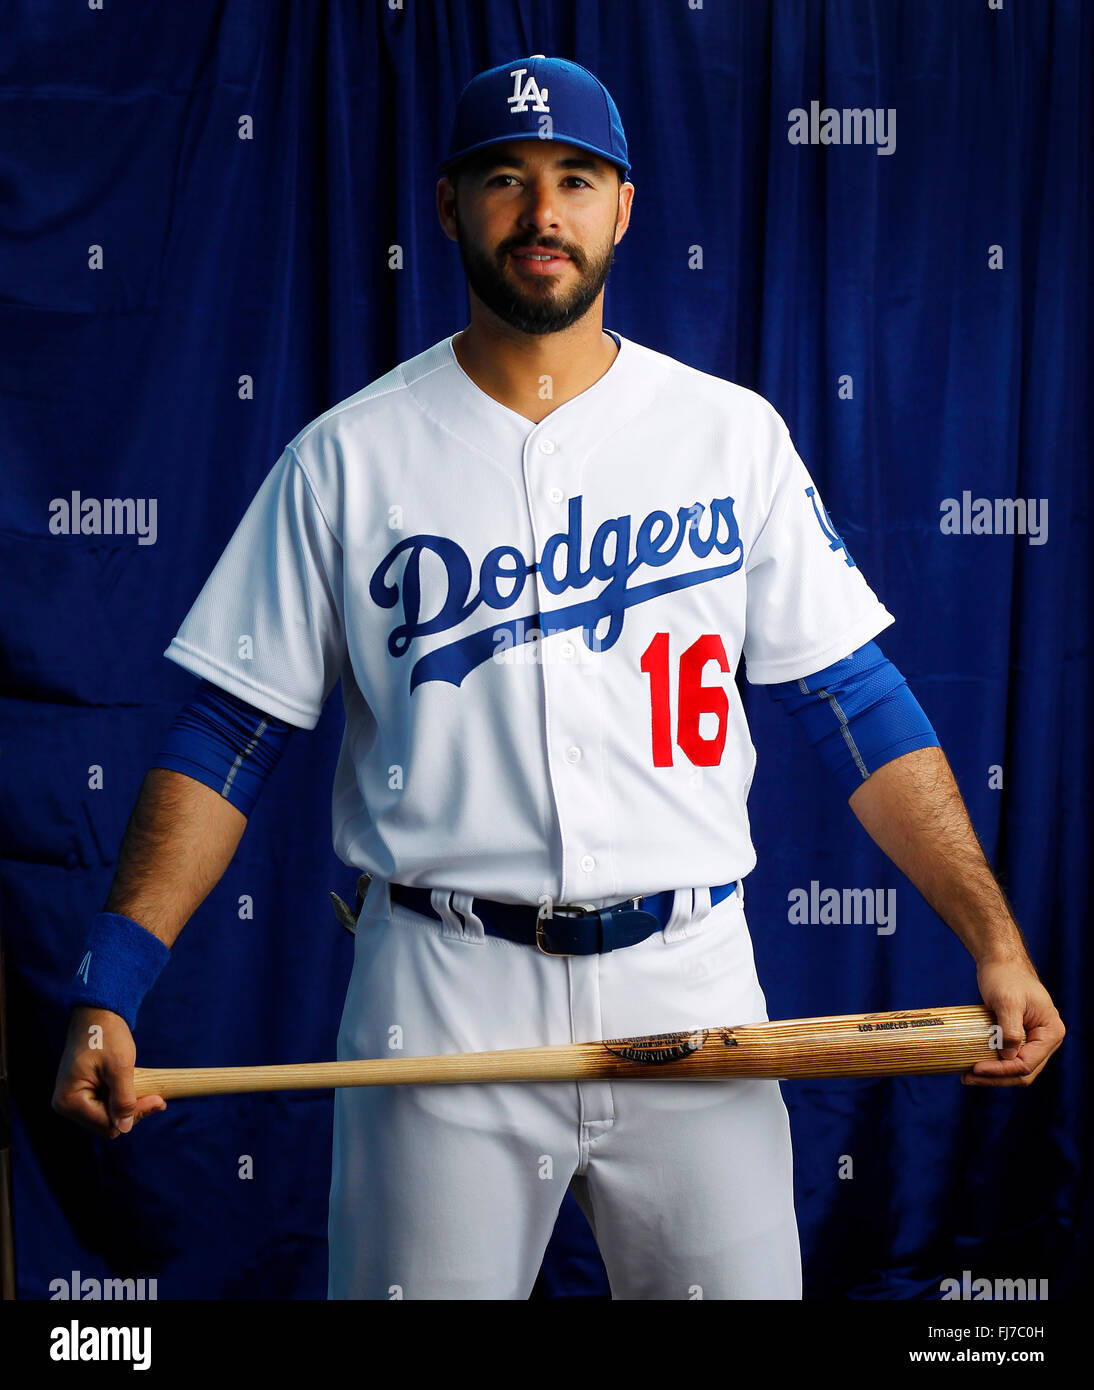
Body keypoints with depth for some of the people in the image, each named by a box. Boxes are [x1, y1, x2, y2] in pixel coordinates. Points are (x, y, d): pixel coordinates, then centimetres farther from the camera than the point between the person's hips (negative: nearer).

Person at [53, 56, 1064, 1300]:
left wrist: (995, 942, -4)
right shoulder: (347, 456, 2)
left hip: (692, 986, 1)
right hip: (440, 1005, -1)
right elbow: (227, 740, 2)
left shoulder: (733, 433, 5)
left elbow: (857, 705, 4)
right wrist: (107, 991, -8)